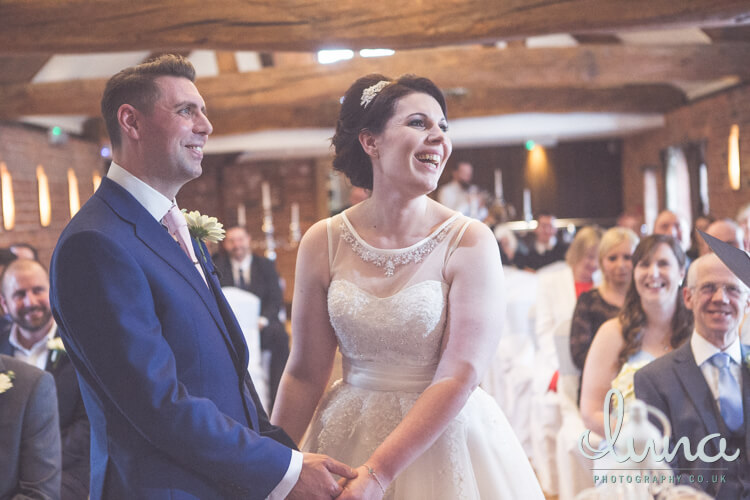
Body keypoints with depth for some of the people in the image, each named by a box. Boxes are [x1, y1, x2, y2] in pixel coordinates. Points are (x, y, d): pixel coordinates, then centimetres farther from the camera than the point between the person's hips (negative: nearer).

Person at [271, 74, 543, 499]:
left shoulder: (470, 242, -13)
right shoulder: (324, 243, -6)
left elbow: (459, 376, -19)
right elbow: (305, 374, -2)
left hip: (445, 437, -2)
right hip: (349, 436, 3)